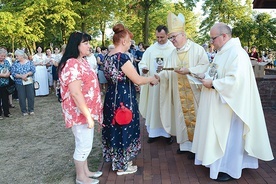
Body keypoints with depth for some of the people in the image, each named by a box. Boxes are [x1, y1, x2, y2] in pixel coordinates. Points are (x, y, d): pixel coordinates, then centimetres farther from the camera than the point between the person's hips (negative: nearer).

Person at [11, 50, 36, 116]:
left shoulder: (29, 62, 0)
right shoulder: (15, 63, 1)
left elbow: (33, 70, -6)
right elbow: (13, 73, -7)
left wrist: (26, 74, -21)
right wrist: (21, 76, -19)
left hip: (29, 82, 0)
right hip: (19, 83, 1)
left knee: (31, 96, 3)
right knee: (22, 97, 5)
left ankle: (31, 110, 18)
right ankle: (24, 111, 17)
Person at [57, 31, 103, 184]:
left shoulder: (82, 61, 10)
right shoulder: (72, 65, -22)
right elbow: (76, 93, -27)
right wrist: (88, 116, -24)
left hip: (87, 110, 10)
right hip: (80, 113, -10)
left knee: (85, 144, 20)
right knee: (83, 145, 4)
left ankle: (85, 171, 36)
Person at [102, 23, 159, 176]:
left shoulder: (108, 57, 7)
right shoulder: (122, 57, -21)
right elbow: (138, 80, -19)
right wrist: (151, 79, -1)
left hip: (112, 98, 9)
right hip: (123, 99, -9)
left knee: (115, 129, 19)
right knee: (124, 130, 6)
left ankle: (115, 161, 36)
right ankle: (122, 166, 22)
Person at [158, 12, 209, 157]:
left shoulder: (197, 49, -6)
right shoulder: (173, 54, 12)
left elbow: (205, 66, -14)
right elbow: (167, 72, 5)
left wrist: (188, 71, -23)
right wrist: (157, 77, -14)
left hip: (194, 91, -5)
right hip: (180, 93, 6)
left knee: (195, 116, 0)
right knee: (184, 116, 10)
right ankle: (186, 144, 20)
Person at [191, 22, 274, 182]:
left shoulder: (237, 53, -20)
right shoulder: (222, 52, 12)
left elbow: (235, 80, -29)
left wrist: (212, 84, -21)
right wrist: (206, 76, 3)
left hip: (229, 106, -10)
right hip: (218, 105, 10)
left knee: (228, 135, 2)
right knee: (218, 134, 17)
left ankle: (229, 169, 17)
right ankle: (221, 162, 32)